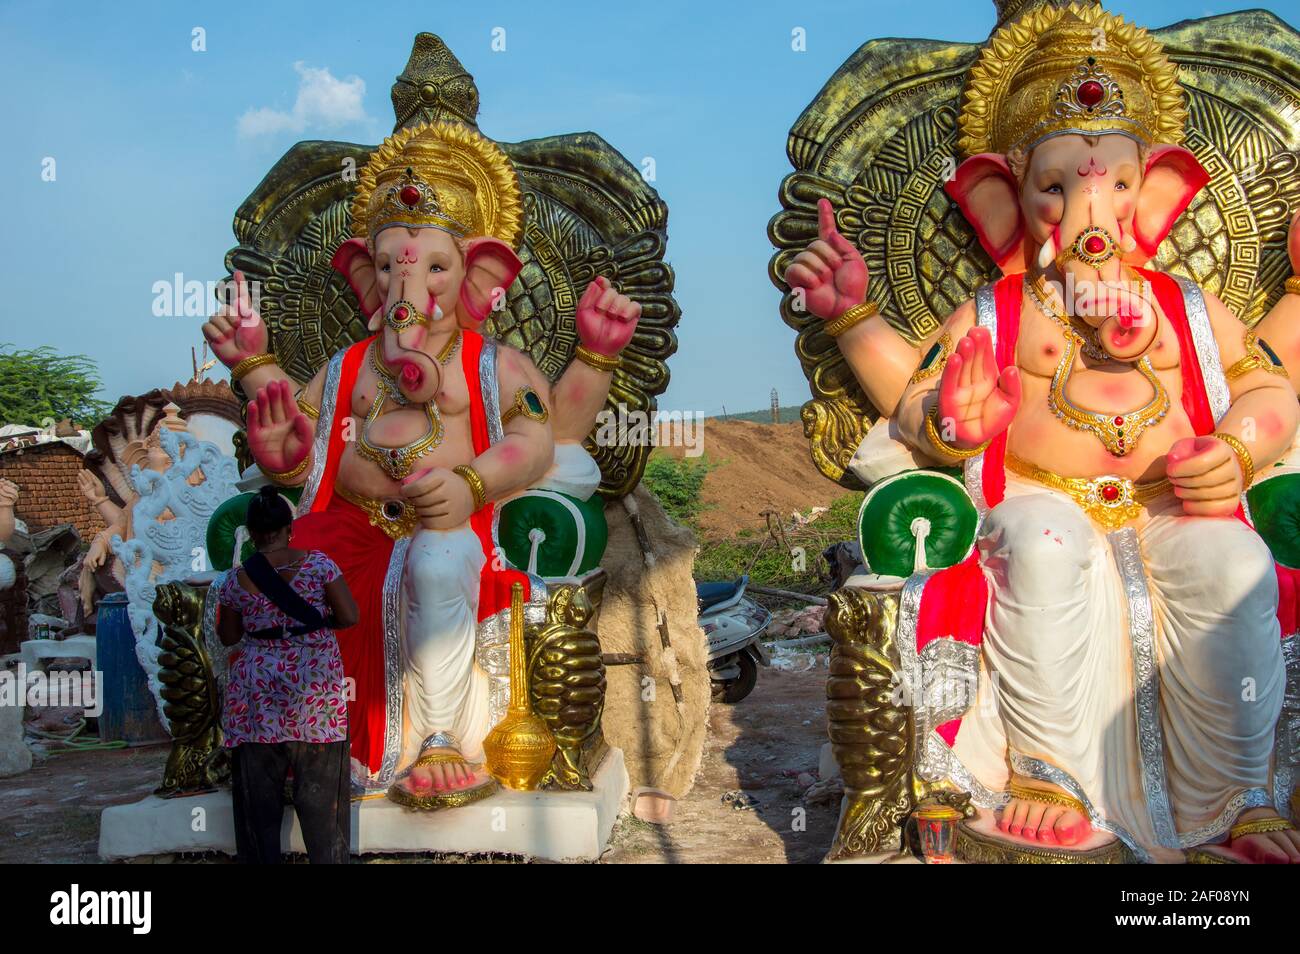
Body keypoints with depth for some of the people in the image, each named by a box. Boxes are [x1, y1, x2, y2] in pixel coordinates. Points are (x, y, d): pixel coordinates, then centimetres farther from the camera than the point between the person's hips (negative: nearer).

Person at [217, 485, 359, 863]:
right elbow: (349, 616, -6)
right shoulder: (317, 563, -7)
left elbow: (228, 637, 8)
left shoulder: (237, 579, -3)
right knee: (320, 787, 9)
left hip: (258, 692, 1)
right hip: (315, 689, 0)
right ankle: (328, 857, 13)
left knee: (259, 790, 11)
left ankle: (261, 858, 16)